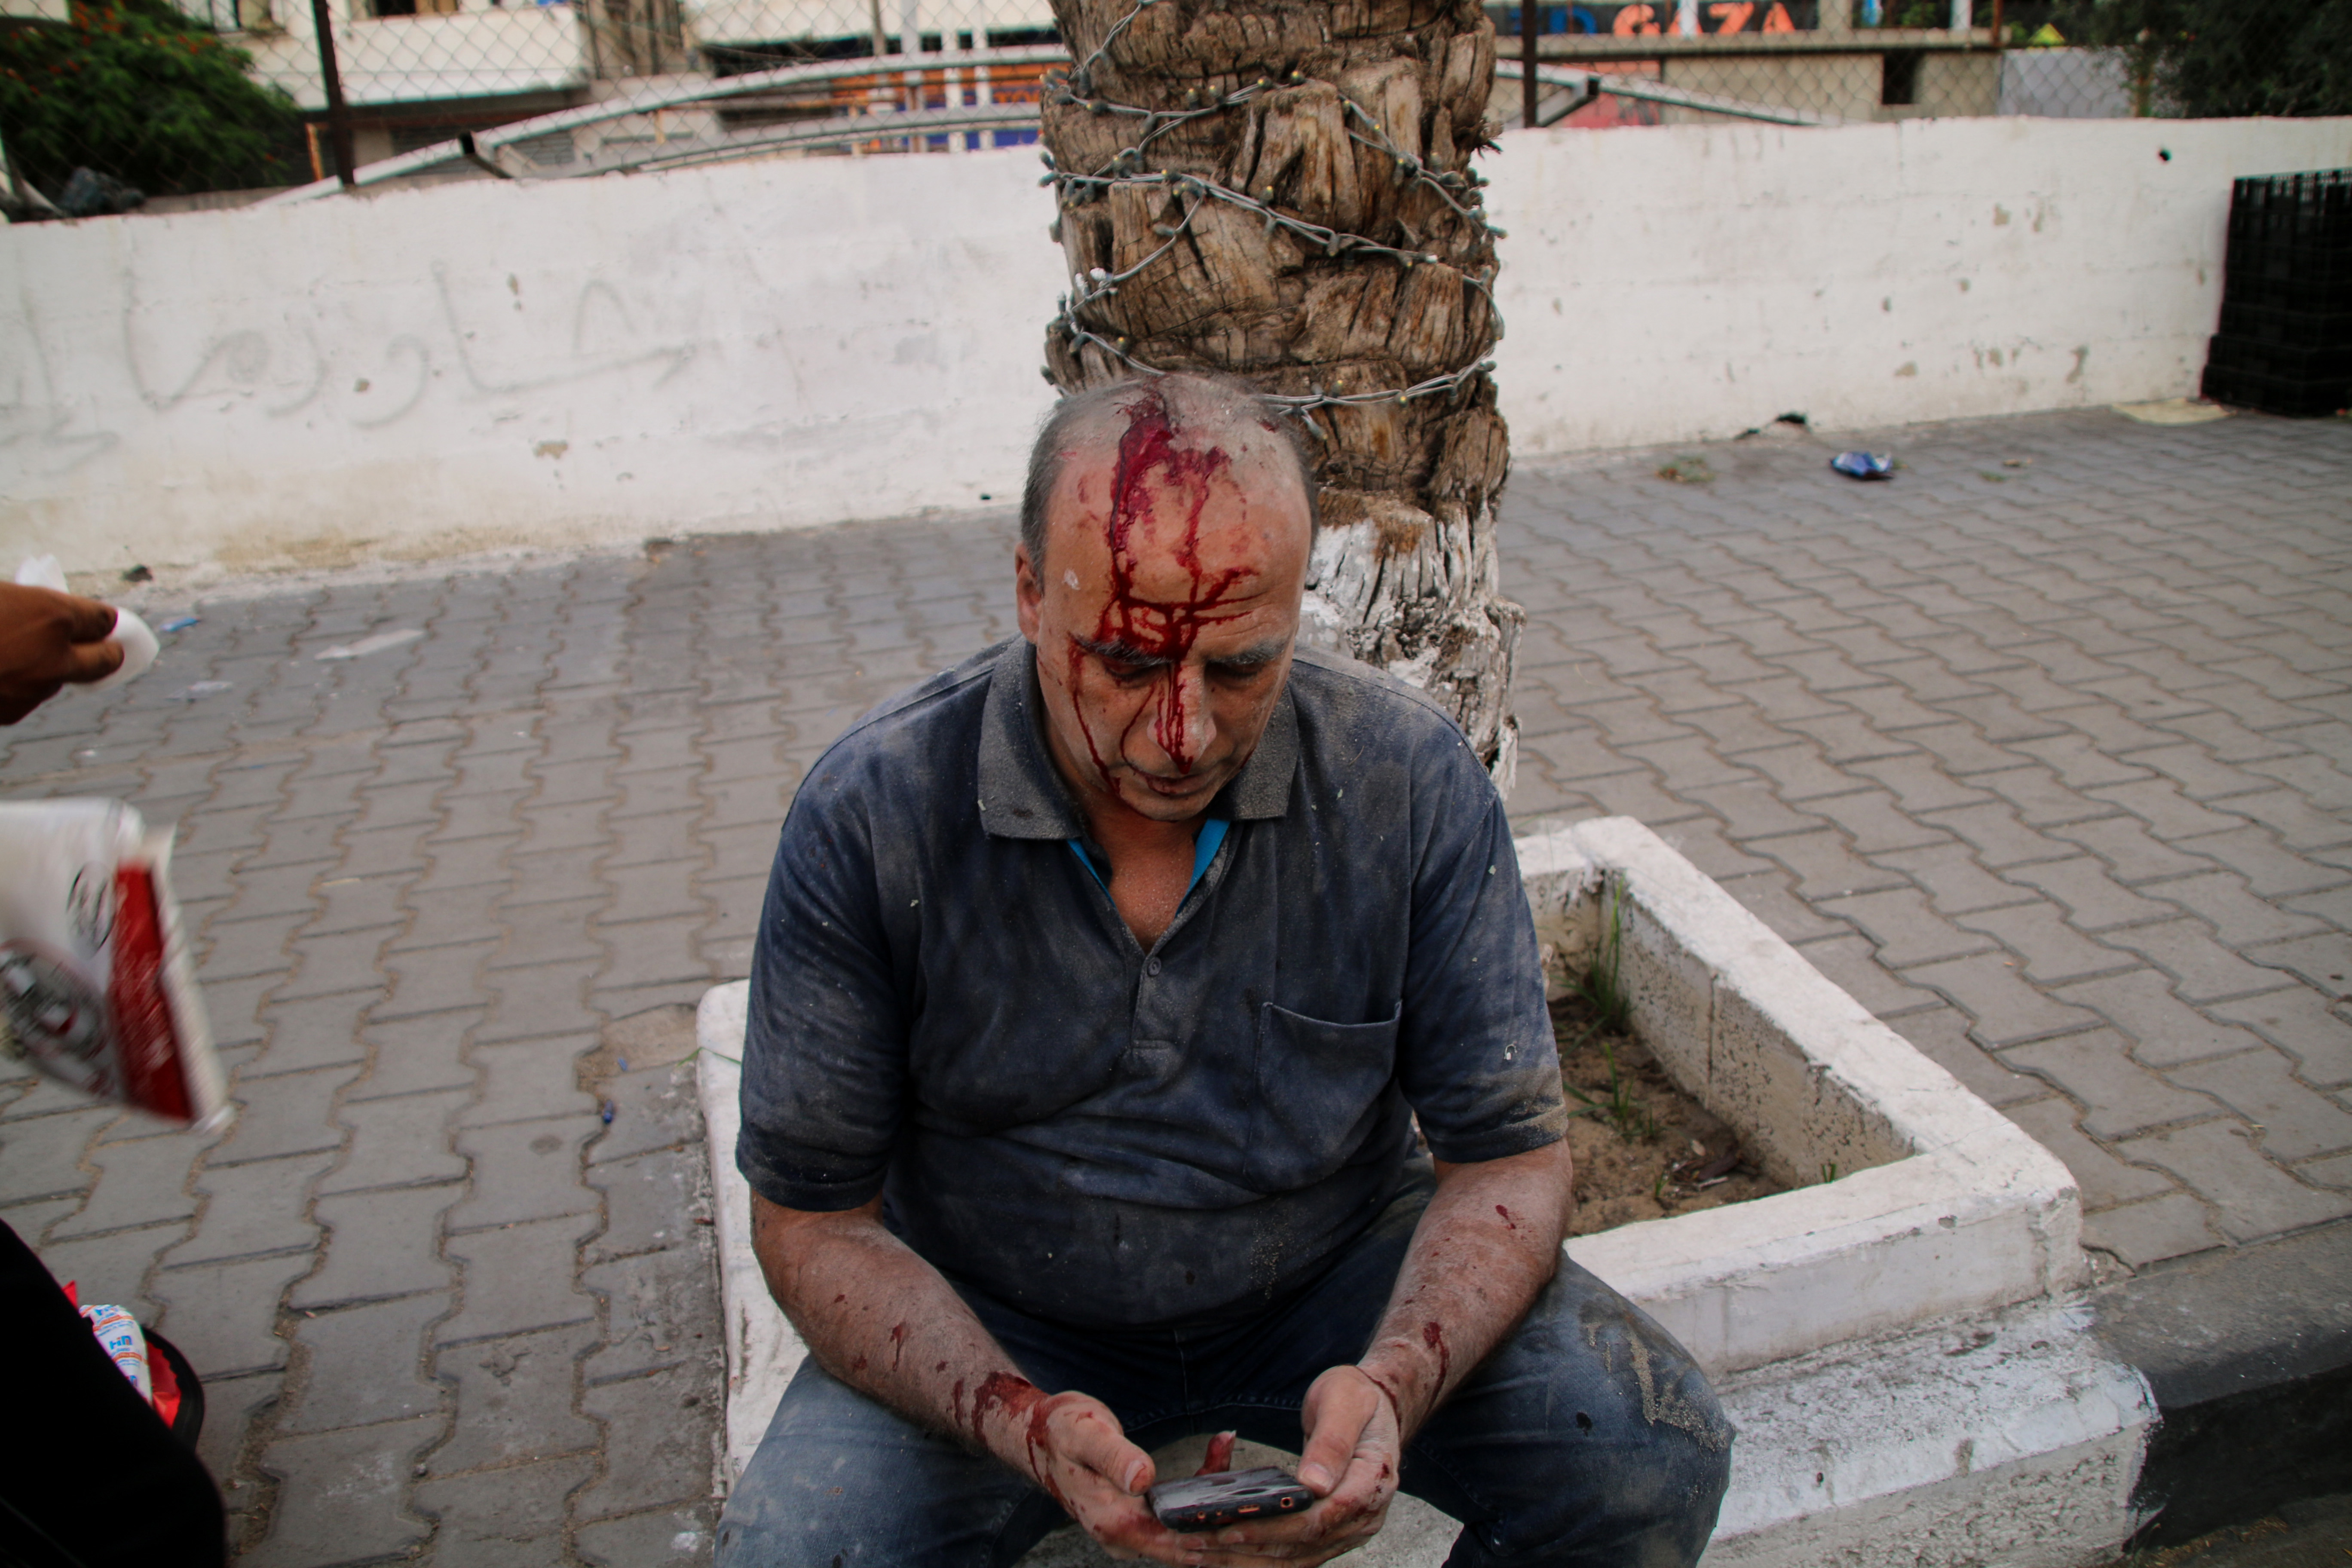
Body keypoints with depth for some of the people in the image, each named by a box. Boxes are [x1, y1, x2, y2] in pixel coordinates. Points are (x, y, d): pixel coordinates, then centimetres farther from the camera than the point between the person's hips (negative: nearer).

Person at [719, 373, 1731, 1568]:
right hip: (994, 1328, 0)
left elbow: (1507, 1157, -10)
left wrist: (1394, 1389, -28)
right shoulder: (867, 818, -20)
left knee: (1654, 1460, -17)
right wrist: (1023, 1425, -27)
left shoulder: (1411, 779, -17)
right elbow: (816, 1221, -11)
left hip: (1337, 1282, 1)